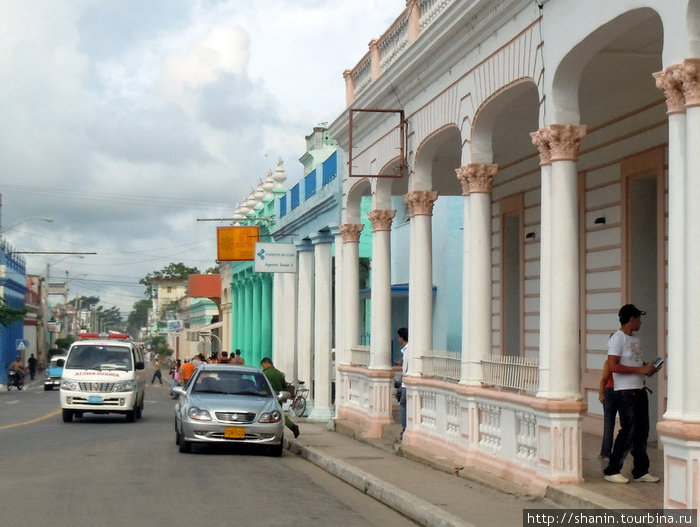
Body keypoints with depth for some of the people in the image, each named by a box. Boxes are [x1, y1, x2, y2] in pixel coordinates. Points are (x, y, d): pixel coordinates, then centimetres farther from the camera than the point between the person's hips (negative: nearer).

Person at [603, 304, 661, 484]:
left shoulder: (635, 339, 17)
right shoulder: (617, 338, -11)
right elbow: (613, 366, -20)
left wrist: (647, 366, 6)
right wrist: (640, 369, -18)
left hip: (639, 390, 9)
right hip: (625, 393, -9)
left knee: (641, 432, 10)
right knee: (628, 432, -8)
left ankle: (641, 471, 18)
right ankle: (612, 471, 2)